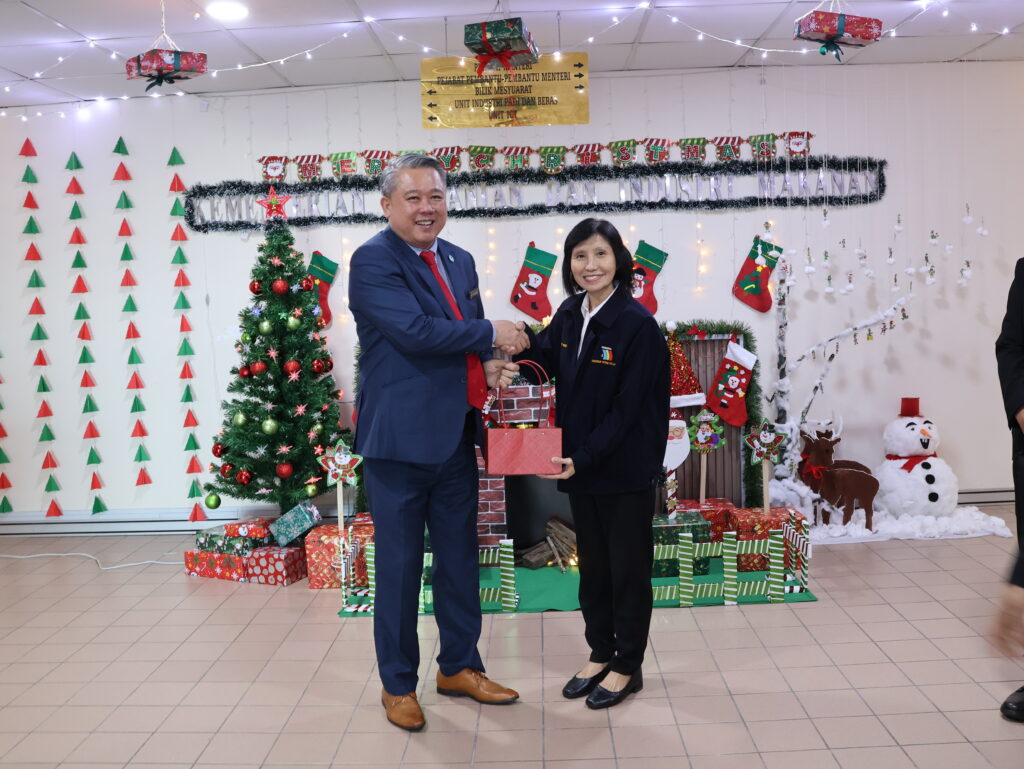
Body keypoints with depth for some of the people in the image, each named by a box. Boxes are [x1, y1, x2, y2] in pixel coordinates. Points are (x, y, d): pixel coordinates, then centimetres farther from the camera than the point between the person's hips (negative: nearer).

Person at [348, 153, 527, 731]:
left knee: (460, 559, 17)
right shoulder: (373, 261, -11)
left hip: (457, 435, 7)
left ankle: (459, 667, 35)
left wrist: (489, 367, -4)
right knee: (400, 565, 6)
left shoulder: (460, 261, 13)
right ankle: (397, 683, 24)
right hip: (401, 439, -7)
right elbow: (415, 331, -24)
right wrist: (492, 335, -14)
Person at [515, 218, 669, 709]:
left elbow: (627, 407, -18)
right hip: (581, 464, 6)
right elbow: (543, 365, 15)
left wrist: (583, 458, -22)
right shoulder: (569, 315, 2)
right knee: (592, 563, 18)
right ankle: (600, 655, 35)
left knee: (627, 567, 9)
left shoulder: (637, 324, -17)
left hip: (626, 468, -6)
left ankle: (627, 667, 25)